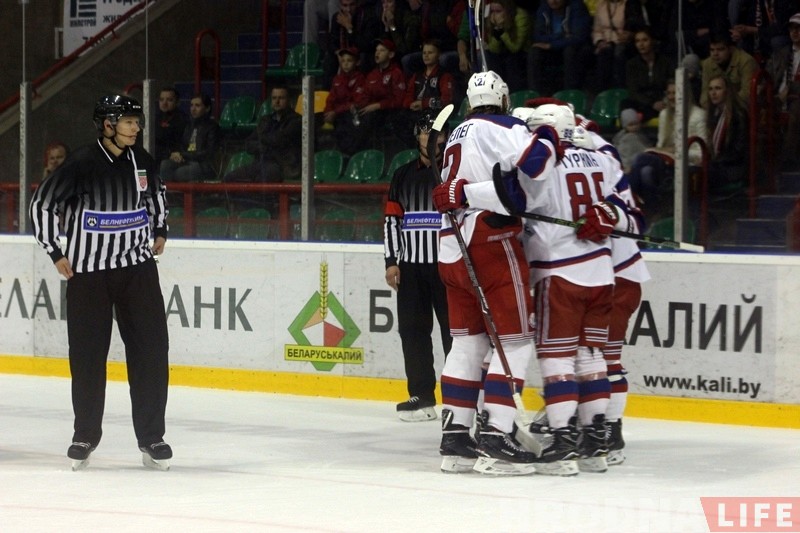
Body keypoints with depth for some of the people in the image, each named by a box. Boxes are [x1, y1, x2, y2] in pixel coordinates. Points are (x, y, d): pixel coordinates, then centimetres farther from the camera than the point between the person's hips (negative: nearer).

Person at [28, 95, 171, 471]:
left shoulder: (141, 161, 3)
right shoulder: (82, 164, -12)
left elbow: (156, 193, 26)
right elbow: (41, 204, -5)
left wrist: (160, 231, 19)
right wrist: (55, 252, -4)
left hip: (138, 267, 4)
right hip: (88, 271, -3)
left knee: (150, 350, -2)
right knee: (87, 355, 2)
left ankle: (151, 437, 5)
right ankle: (86, 434, 18)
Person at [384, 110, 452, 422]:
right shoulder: (403, 177, 14)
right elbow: (392, 220, 14)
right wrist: (392, 261, 6)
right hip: (411, 266, 4)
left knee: (454, 329, -6)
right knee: (413, 330, 3)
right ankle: (422, 395, 9)